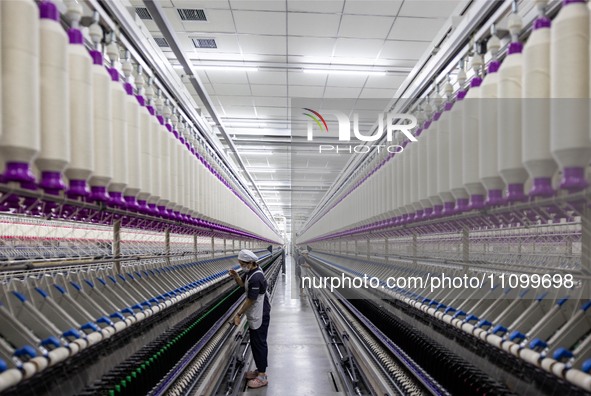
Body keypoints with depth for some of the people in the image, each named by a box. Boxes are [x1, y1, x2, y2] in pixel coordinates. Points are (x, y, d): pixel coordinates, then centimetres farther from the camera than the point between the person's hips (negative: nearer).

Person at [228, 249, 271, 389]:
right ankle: (260, 370, 30)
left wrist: (238, 315, -14)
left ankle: (262, 377, 8)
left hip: (260, 316, -10)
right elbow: (242, 283, 17)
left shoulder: (256, 278, -28)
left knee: (259, 344, -1)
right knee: (255, 343, 17)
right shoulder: (251, 271, 2)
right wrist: (235, 276, -4)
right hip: (255, 315, 10)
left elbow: (250, 300, -23)